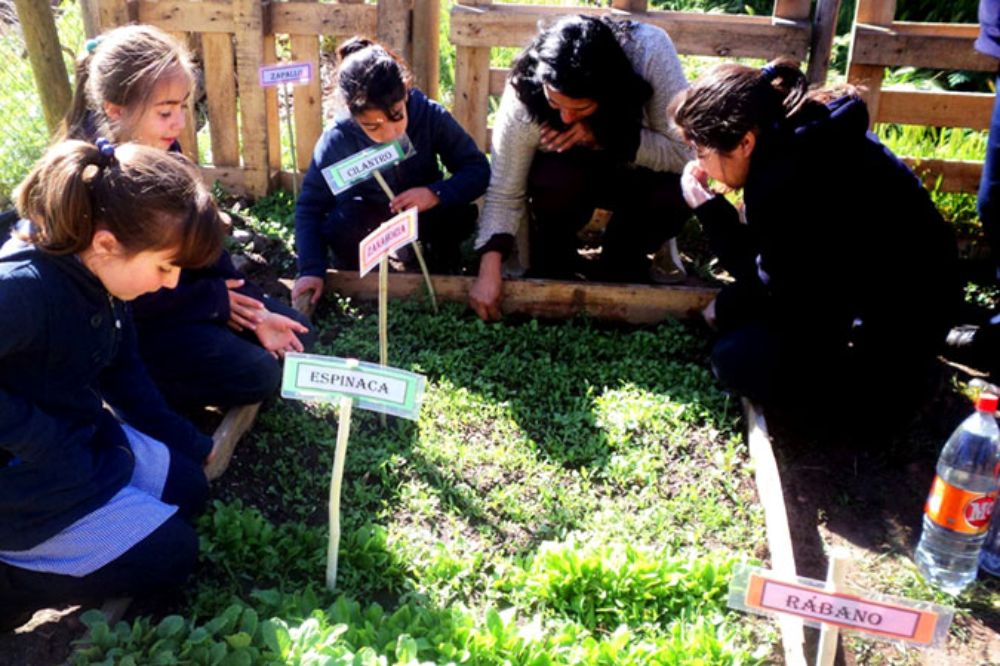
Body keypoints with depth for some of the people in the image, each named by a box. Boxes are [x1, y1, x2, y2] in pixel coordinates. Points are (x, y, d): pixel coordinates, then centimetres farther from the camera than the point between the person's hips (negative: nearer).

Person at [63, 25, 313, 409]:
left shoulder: (163, 149, -6)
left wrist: (254, 311, -8)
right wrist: (213, 300, -15)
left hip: (182, 287, 8)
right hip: (124, 321, -7)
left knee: (296, 338, 5)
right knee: (256, 374, -18)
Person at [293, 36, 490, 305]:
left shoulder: (431, 116, -28)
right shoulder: (337, 141, -28)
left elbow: (478, 170, -22)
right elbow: (310, 206, -18)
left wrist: (436, 193, -40)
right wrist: (311, 270, -27)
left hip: (423, 211, 0)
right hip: (368, 218, 0)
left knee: (460, 213, -32)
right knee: (339, 228, -34)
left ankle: (442, 254, 2)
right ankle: (356, 274, 0)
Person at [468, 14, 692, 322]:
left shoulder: (650, 51, -33)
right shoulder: (524, 97, -30)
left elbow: (685, 152, -28)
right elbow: (505, 192, -22)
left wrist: (601, 136, -38)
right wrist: (489, 270, -31)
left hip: (639, 173, 1)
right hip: (571, 171, 0)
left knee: (677, 192, -31)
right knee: (554, 182, -34)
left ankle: (622, 269, 0)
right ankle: (550, 274, -4)